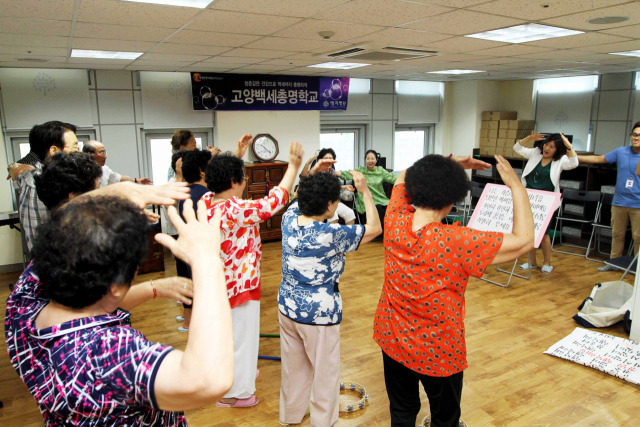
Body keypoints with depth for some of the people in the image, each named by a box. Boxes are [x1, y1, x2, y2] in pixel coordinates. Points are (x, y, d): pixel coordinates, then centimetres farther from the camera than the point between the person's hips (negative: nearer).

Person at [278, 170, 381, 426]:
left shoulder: (289, 218, -9)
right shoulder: (331, 235, -26)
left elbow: (300, 198, 15)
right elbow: (374, 228, -14)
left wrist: (316, 175, 11)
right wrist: (364, 191, -11)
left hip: (287, 306, 7)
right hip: (318, 312, -7)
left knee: (293, 365, 24)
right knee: (325, 372, 15)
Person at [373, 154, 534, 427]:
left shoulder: (395, 222, -16)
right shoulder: (455, 242, -31)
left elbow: (404, 177, 4)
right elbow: (524, 241, -22)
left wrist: (452, 164, -2)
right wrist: (516, 186, -15)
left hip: (392, 339, 5)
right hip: (438, 351, -4)